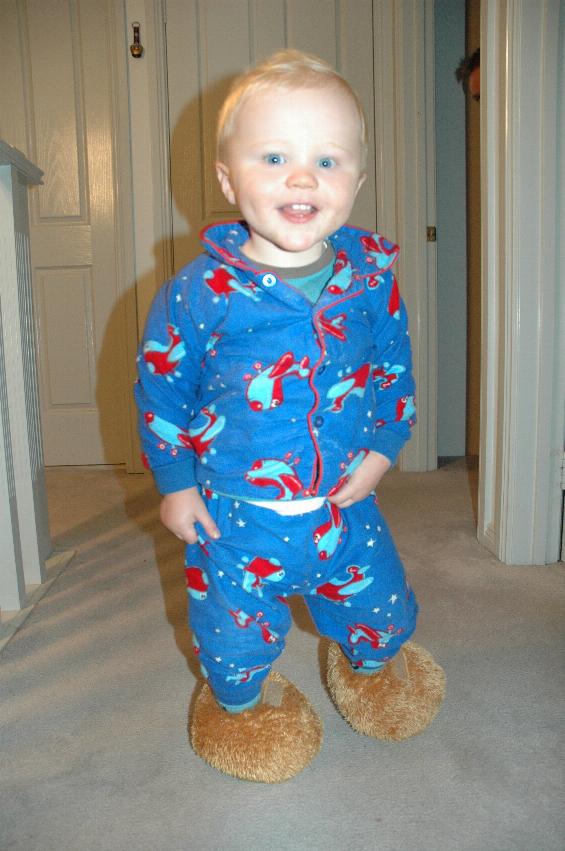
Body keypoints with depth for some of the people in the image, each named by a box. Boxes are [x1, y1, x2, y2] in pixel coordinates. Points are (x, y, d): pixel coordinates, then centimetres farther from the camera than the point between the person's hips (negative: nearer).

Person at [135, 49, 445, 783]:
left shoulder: (371, 280, -7)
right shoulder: (200, 290, -15)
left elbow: (396, 370, 7)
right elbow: (160, 389, -4)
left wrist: (383, 448, -3)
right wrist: (174, 482, -2)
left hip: (346, 505, 3)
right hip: (236, 514, -2)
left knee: (382, 610, 22)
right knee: (235, 634, 17)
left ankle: (370, 666, 59)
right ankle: (239, 704, 53)